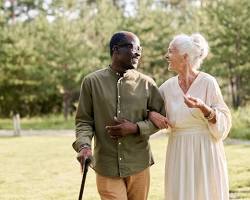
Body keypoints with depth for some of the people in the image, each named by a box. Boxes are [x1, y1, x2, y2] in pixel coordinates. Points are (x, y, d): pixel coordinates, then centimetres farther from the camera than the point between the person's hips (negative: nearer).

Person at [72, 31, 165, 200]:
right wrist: (84, 145, -17)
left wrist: (135, 128, -11)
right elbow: (84, 121, 2)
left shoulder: (146, 83, 2)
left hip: (139, 166, 2)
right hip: (107, 166, -2)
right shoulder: (92, 81, -1)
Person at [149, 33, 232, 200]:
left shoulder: (208, 83, -8)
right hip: (179, 154, 4)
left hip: (205, 153, -4)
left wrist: (203, 108, -24)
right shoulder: (169, 86, 4)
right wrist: (152, 114, -8)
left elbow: (223, 122, -7)